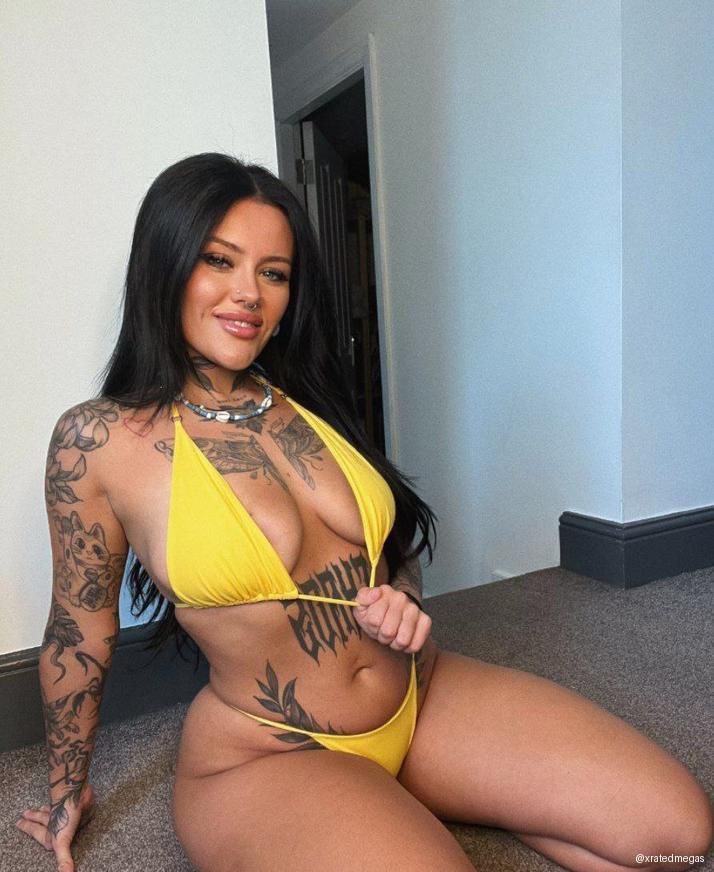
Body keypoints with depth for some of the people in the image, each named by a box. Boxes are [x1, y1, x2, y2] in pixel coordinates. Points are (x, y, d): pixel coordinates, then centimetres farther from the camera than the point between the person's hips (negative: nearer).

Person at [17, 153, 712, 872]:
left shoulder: (307, 405, 1)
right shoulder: (100, 440, -11)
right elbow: (79, 629, 0)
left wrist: (401, 599, -8)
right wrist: (66, 792, 13)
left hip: (422, 694, 5)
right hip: (262, 757, -4)